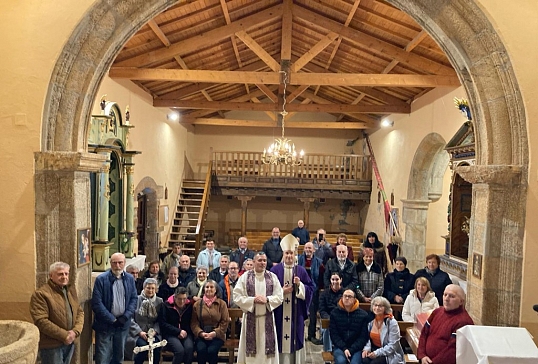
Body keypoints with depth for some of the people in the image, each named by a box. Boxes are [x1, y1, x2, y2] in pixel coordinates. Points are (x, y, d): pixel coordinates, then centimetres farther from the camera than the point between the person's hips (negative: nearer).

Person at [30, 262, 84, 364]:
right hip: (51, 346, -6)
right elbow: (41, 321, -20)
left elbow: (80, 312, 10)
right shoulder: (41, 294, -13)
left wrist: (75, 331, -8)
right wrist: (64, 335, -18)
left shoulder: (71, 290, 9)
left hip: (69, 343, 7)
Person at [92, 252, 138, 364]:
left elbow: (134, 299, 4)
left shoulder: (130, 279, 2)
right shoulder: (101, 279, -11)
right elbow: (96, 303, -14)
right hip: (105, 324, -4)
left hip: (123, 324, 4)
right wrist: (112, 320, -15)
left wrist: (125, 317, -11)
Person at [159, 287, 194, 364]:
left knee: (189, 348, -29)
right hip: (171, 334, -2)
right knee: (180, 350, -30)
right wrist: (179, 331, -11)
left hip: (186, 334, 2)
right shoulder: (166, 305, 0)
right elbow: (163, 324, -5)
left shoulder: (190, 306, 6)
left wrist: (185, 332, -10)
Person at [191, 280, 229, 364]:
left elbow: (225, 322, 1)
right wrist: (201, 333, -13)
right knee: (201, 349, -27)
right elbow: (194, 323, 5)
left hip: (217, 335, -1)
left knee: (212, 350, -27)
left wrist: (214, 333, -12)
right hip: (201, 335, 1)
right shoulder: (197, 304, 10)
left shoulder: (222, 303, 6)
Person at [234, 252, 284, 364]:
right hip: (250, 318, -1)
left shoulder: (272, 277, 3)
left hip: (267, 318, 1)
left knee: (266, 346, 5)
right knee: (250, 347, 5)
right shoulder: (245, 277, -2)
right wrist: (253, 300, -16)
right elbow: (237, 297, -6)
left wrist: (267, 299, -15)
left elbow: (280, 297, 2)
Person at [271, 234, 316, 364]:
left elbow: (311, 289, 2)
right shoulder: (275, 270, -1)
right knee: (280, 338, 1)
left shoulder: (301, 271, 4)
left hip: (296, 314, 1)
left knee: (295, 336, 5)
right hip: (280, 314, -1)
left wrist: (300, 285, -14)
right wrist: (282, 291, -13)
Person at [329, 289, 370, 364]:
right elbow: (334, 334, 0)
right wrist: (344, 349, -13)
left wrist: (351, 350, -12)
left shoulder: (363, 314, 1)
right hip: (340, 346, 0)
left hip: (356, 347, 0)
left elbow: (363, 336, -1)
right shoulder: (334, 313, 2)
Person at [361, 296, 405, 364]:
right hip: (374, 349, 4)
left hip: (389, 355, -4)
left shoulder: (392, 323, -14)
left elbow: (393, 345, -16)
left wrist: (377, 353, -22)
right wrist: (367, 348, -10)